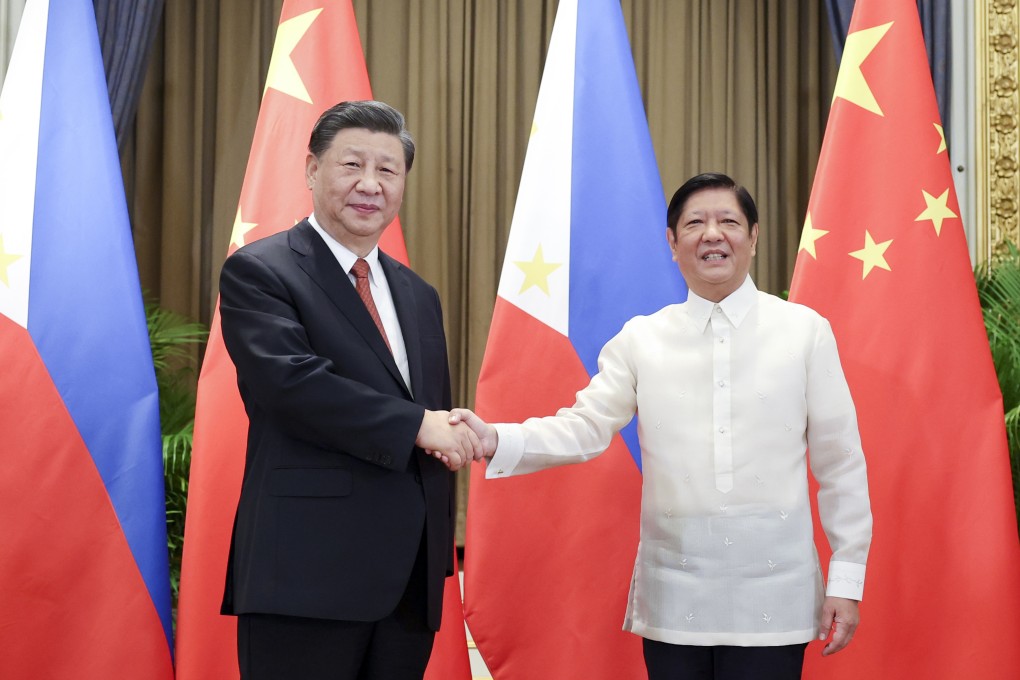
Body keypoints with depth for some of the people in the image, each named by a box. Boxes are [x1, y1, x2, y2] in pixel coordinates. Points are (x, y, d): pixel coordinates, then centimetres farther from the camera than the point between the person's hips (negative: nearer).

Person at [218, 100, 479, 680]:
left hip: (410, 581, 6)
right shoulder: (259, 273, -3)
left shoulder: (418, 297, 17)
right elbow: (292, 383, -19)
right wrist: (417, 426, -15)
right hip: (308, 576, -6)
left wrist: (439, 557, 14)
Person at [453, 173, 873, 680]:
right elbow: (585, 428, -3)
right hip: (674, 592, 1)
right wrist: (496, 441, -21)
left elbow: (839, 463, 3)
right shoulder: (641, 339, 5)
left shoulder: (805, 331, 1)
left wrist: (846, 578, 2)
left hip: (774, 590, -1)